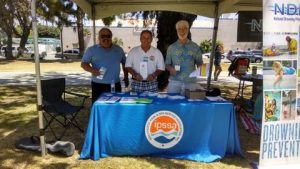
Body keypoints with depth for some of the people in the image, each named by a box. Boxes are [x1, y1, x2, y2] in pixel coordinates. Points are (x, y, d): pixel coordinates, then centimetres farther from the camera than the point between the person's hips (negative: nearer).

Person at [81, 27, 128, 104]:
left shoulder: (118, 49, 11)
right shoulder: (92, 50, 2)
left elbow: (124, 63, 20)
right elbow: (83, 63, 0)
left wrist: (126, 77, 14)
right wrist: (92, 70, -20)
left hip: (115, 85, 3)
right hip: (98, 85, -3)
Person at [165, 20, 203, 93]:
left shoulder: (195, 47, 6)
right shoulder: (171, 47, 7)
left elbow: (199, 62, 10)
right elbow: (167, 64, 10)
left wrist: (199, 69, -11)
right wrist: (170, 69, -12)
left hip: (190, 82, 0)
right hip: (174, 82, 0)